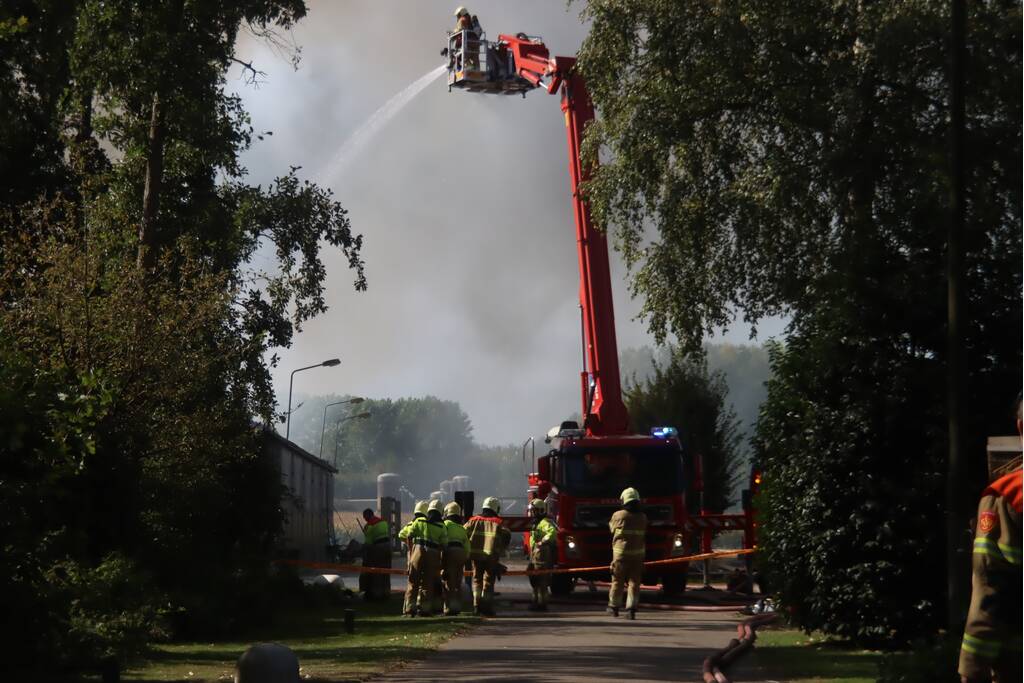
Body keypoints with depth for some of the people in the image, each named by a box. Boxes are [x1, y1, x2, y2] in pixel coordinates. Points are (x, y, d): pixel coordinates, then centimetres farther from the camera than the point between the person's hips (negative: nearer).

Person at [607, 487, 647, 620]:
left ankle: (614, 607, 19)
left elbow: (612, 528, 9)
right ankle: (631, 609, -6)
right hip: (638, 553, 2)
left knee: (618, 581, 9)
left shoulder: (618, 515, -8)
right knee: (634, 582, 2)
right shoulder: (643, 518, 2)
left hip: (621, 552, -2)